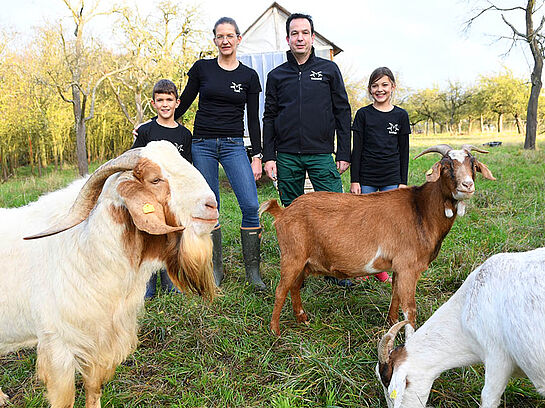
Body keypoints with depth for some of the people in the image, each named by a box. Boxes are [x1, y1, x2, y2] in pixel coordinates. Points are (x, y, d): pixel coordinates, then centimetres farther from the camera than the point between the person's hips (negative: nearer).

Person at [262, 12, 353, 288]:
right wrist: (268, 157, 3)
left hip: (321, 154, -1)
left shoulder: (329, 69, 9)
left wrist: (344, 154, 1)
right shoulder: (276, 76, 12)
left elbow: (342, 112, 7)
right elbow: (269, 118, 12)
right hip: (287, 156, 2)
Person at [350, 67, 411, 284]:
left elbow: (404, 151, 7)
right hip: (366, 178, -1)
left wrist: (403, 182, 4)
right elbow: (357, 149, 1)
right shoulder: (363, 114, 2)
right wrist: (354, 180, -4)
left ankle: (381, 268, 17)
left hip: (391, 178, 1)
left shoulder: (401, 116, 5)